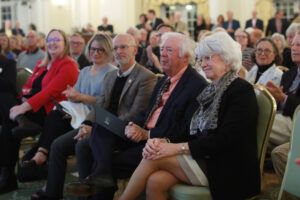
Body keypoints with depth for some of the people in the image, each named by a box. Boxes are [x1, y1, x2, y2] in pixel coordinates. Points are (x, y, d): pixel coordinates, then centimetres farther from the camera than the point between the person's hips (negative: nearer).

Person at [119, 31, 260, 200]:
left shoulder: (242, 91, -8)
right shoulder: (208, 91, 17)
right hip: (202, 159, 6)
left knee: (155, 158, -17)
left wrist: (177, 148, -20)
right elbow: (190, 133, 9)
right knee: (155, 182, -20)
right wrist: (161, 142, -11)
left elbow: (225, 139, -18)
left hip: (228, 171, -6)